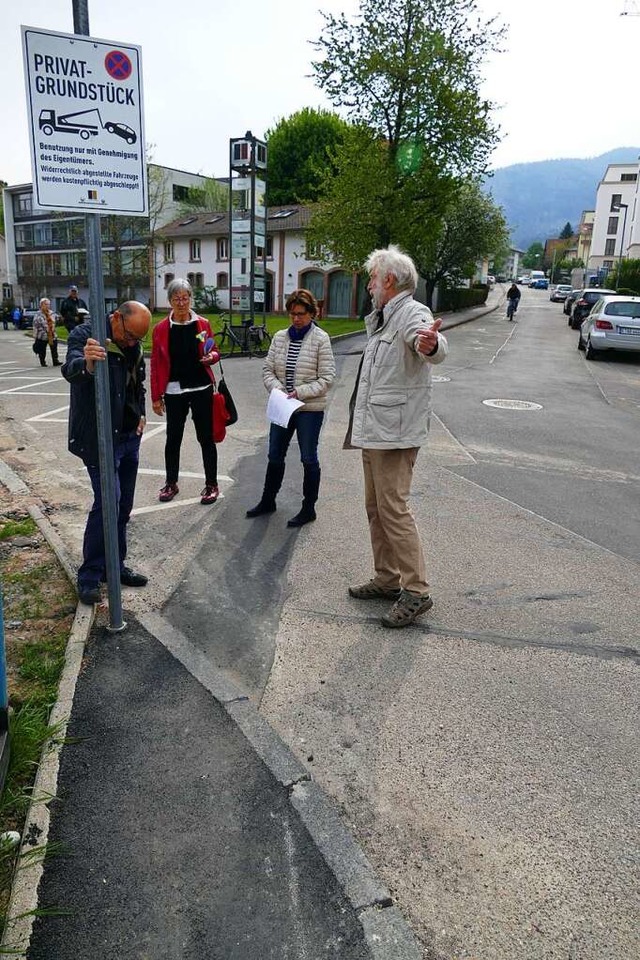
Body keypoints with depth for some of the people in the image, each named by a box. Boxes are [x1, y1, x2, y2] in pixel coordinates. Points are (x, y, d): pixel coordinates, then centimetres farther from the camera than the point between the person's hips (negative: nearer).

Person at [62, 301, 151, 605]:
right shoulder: (84, 335, -15)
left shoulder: (133, 345, 6)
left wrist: (141, 414, 9)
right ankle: (89, 575, 0)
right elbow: (70, 369, -35)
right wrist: (86, 364, -57)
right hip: (99, 437, -7)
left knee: (123, 505, 11)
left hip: (130, 435, 7)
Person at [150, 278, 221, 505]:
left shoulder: (202, 324, 0)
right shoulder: (161, 329, -3)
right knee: (173, 438, 10)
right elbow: (156, 364, 0)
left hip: (201, 389, 0)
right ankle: (171, 483, 26)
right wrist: (156, 397, -1)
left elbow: (214, 352, 12)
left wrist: (212, 356, -13)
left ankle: (212, 484, 17)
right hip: (174, 391, 0)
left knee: (206, 438, 5)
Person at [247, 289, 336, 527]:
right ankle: (268, 500, 32)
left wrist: (300, 392, -19)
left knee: (308, 458, 5)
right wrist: (277, 388, -11)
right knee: (275, 455, 14)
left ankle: (309, 508, 18)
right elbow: (268, 369, 7)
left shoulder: (321, 339, -8)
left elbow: (327, 377, -11)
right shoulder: (280, 337, 5)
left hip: (310, 408, -5)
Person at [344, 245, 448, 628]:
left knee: (393, 509, -11)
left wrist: (431, 344, -60)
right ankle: (387, 579, 26)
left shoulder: (412, 313, -13)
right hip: (374, 431, 11)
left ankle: (416, 592, -2)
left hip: (395, 433, -11)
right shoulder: (384, 319, 19)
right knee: (376, 508, 15)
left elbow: (430, 343, -38)